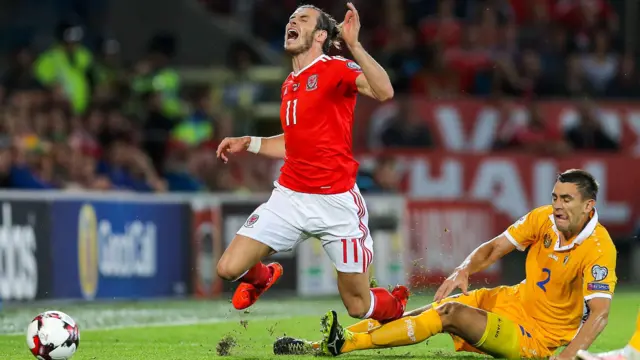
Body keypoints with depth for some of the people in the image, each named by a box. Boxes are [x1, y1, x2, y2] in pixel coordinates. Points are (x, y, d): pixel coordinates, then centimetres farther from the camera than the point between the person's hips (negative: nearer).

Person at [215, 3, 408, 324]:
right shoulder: (289, 85, 13)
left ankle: (395, 303, 37)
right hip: (289, 197, 5)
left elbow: (384, 92, -28)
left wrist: (353, 45, -35)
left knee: (358, 306, 1)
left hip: (336, 201, -5)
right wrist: (249, 143, 19)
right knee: (229, 268, -8)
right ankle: (262, 277, 28)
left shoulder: (336, 70, -8)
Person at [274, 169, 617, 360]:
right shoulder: (543, 219, -4)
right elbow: (494, 247, 1)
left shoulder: (599, 250, -24)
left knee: (450, 314, -24)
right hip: (511, 301, 6)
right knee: (428, 313, -8)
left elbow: (599, 313, -31)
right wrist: (463, 271, -19)